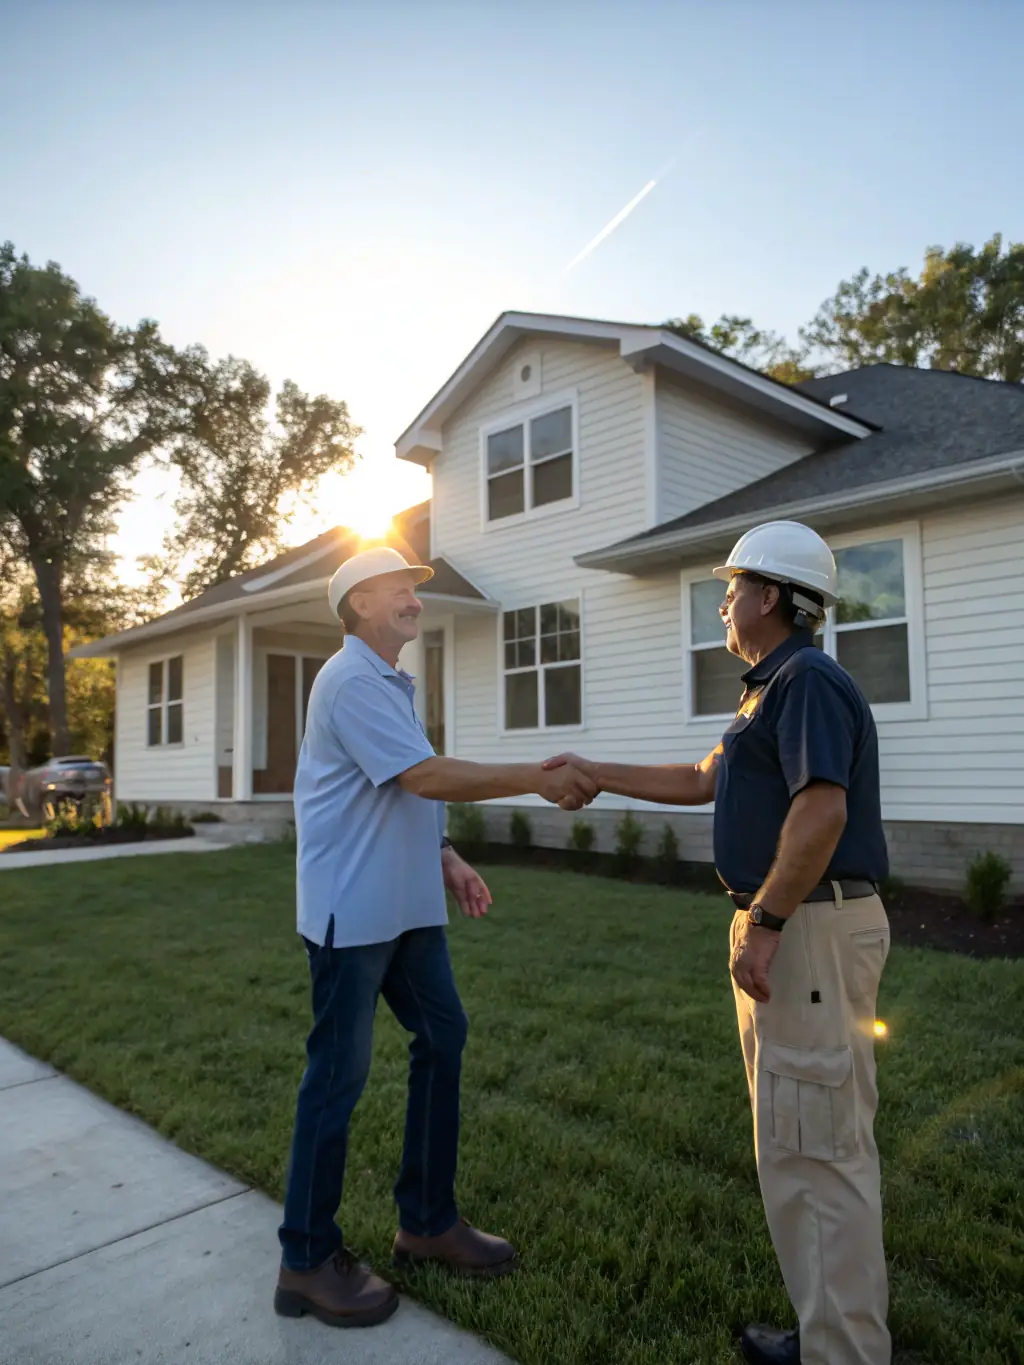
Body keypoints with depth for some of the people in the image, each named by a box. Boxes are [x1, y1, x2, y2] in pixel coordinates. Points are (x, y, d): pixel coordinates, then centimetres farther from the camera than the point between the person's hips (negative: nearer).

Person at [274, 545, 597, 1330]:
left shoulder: (391, 683, 16)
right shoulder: (352, 681, -16)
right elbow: (425, 776, -25)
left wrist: (446, 859, 11)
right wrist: (540, 779, -21)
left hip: (407, 905, 10)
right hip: (353, 911, -10)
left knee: (442, 1038, 13)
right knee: (339, 1073, 1)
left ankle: (428, 1221, 28)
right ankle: (308, 1261, 18)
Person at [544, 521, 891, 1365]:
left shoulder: (808, 681, -14)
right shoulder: (777, 687, 18)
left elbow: (822, 808, -26)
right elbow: (703, 781, 25)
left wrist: (763, 923, -23)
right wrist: (597, 773, 26)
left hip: (811, 928, -11)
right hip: (795, 926, 11)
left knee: (812, 1144, -2)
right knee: (829, 1136, 18)